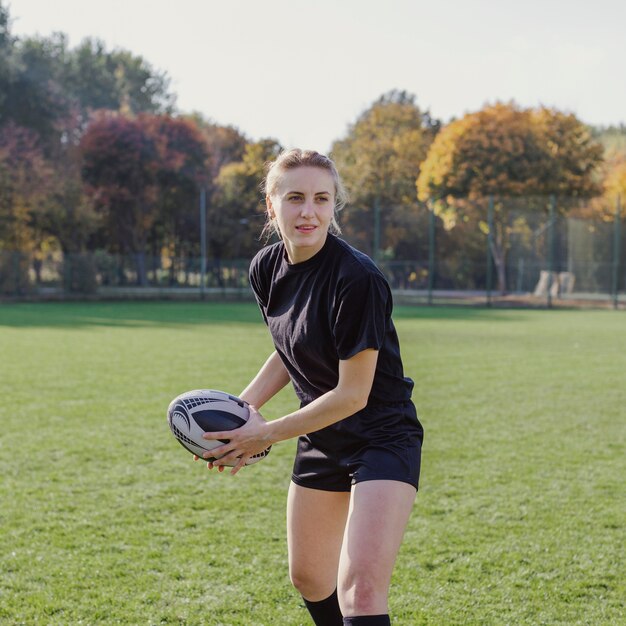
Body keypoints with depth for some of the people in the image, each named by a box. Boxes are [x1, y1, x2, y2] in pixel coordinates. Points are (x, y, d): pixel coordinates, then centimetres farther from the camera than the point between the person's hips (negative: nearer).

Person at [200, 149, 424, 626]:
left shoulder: (358, 278, -26)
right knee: (308, 578, 21)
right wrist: (245, 404, -1)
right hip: (321, 441, 8)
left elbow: (351, 394, -22)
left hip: (383, 439, -8)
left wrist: (268, 433, -16)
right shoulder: (266, 269, -2)